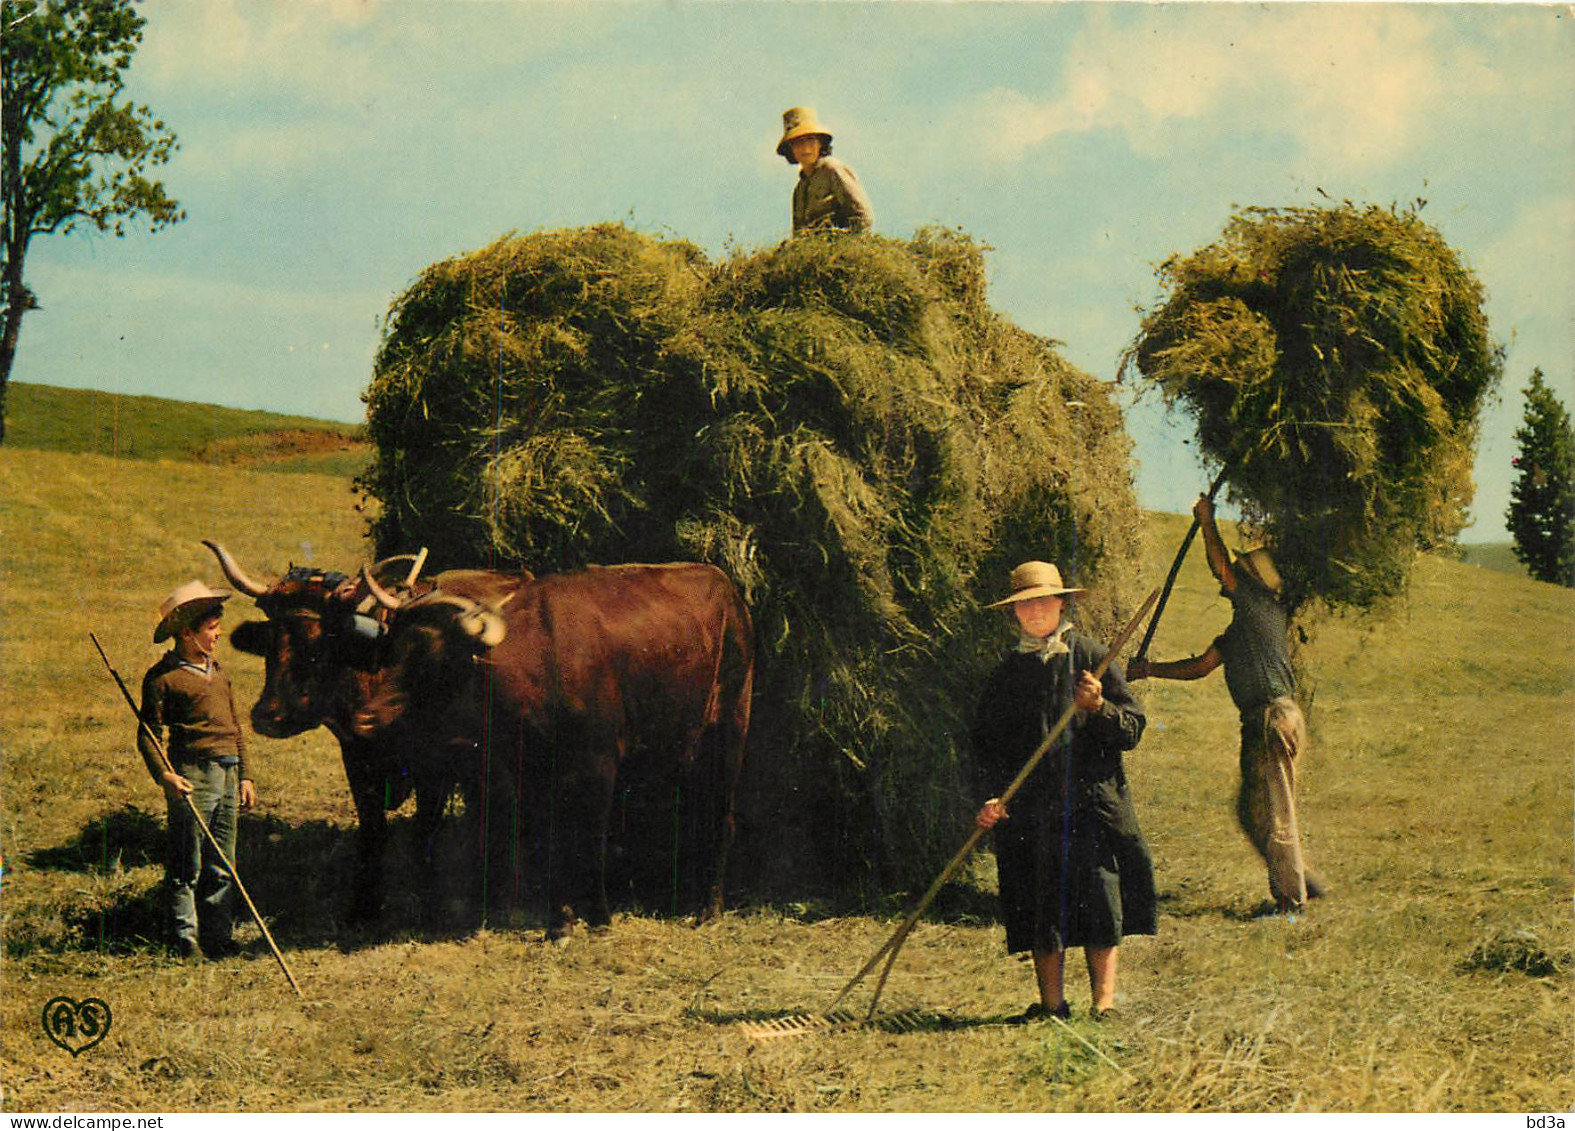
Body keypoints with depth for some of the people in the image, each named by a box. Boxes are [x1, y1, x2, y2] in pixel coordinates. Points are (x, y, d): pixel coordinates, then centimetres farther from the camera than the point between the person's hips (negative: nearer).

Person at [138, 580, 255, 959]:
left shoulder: (218, 671, 18)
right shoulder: (163, 677, -6)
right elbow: (148, 734, -9)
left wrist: (244, 775, 19)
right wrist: (164, 775, -22)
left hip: (226, 775, 7)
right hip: (192, 777, -7)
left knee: (221, 867, 10)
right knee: (186, 866, -3)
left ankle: (217, 937, 17)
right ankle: (184, 939, 3)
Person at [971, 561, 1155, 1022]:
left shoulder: (1091, 657, 6)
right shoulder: (1008, 673, 13)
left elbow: (1132, 729, 4)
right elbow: (986, 742, 14)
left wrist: (1098, 707, -16)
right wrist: (990, 796, -1)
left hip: (1092, 799, -2)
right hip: (1029, 808, 2)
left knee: (1100, 901, -8)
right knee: (1040, 907, 1)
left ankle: (1104, 998, -3)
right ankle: (1051, 1002, 10)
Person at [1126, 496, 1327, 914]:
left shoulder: (1263, 609, -7)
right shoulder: (1241, 626, 20)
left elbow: (1221, 568, -13)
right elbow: (1201, 666, 23)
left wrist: (1207, 522, -1)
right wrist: (1149, 669, 20)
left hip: (1274, 720, -10)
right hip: (1261, 725, 10)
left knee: (1275, 815, -6)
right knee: (1252, 812, 14)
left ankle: (1291, 900, 0)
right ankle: (1304, 881, 21)